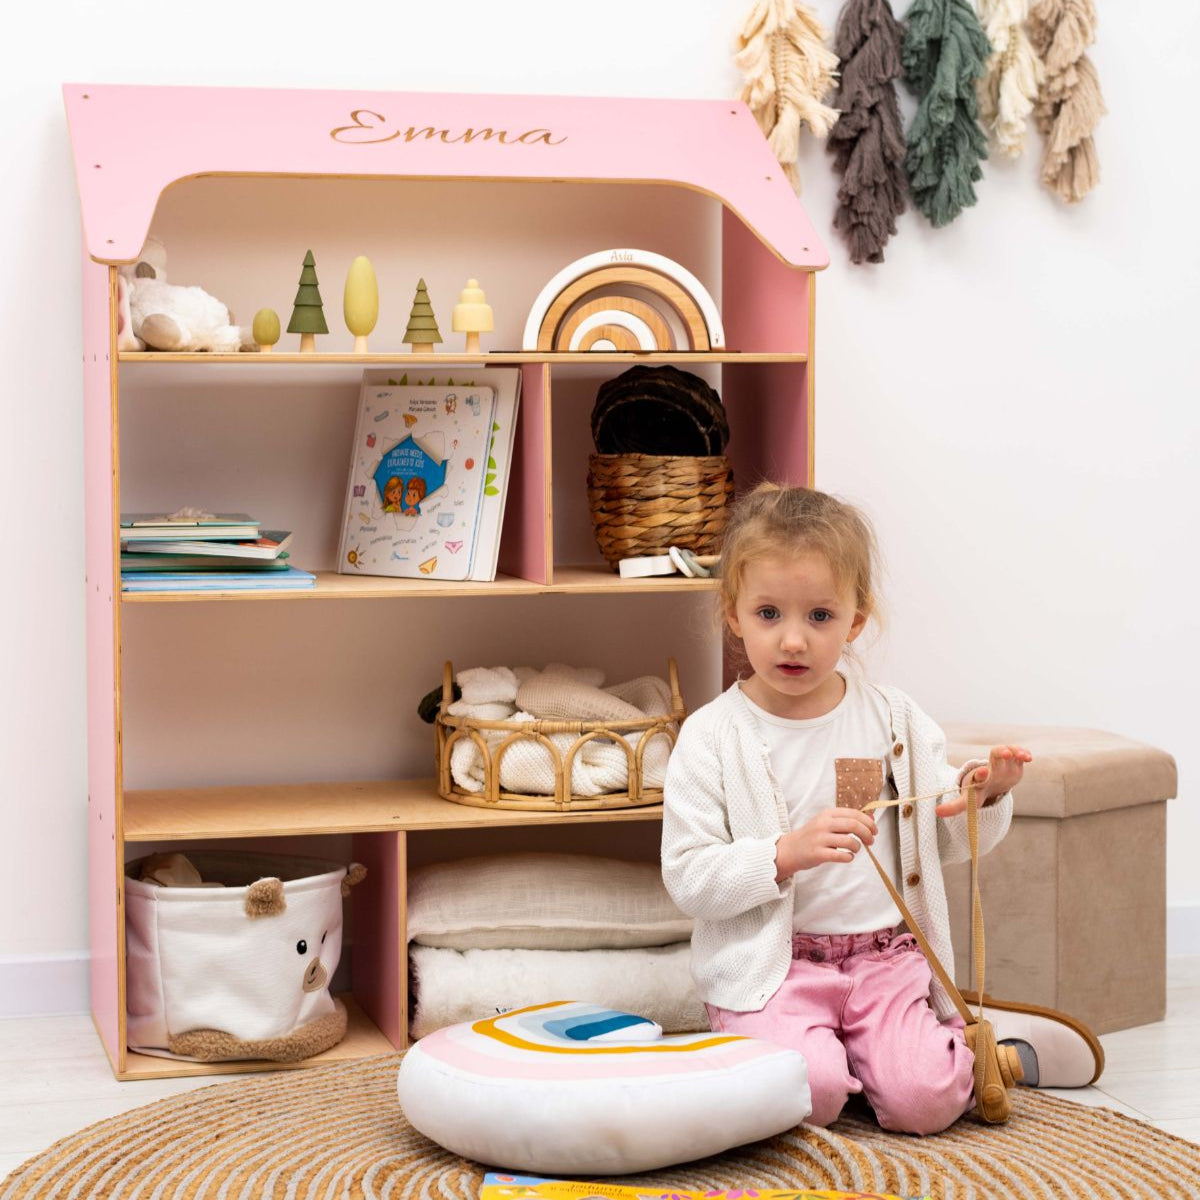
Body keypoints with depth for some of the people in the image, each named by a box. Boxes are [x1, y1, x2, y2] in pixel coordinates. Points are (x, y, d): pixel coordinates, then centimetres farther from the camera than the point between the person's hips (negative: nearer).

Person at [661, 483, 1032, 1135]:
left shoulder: (893, 719, 6)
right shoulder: (710, 739, -5)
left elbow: (945, 840, 15)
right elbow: (687, 879, -10)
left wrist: (984, 795, -6)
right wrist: (787, 853, -23)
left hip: (886, 957, 2)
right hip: (773, 964, -2)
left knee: (925, 1100, -20)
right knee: (810, 1092, -28)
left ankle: (958, 1043, 12)